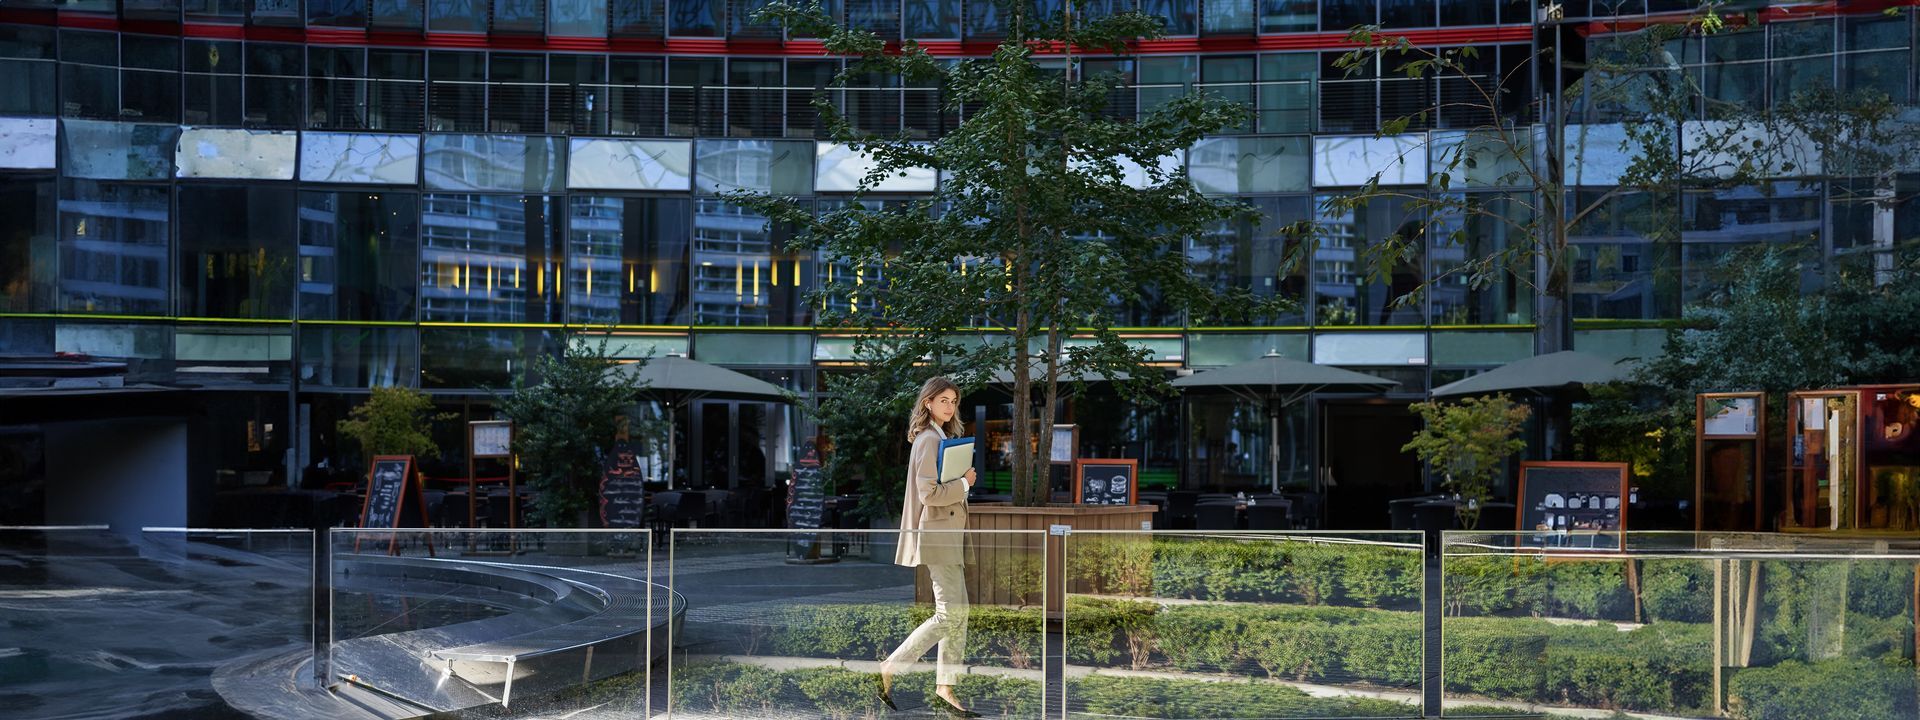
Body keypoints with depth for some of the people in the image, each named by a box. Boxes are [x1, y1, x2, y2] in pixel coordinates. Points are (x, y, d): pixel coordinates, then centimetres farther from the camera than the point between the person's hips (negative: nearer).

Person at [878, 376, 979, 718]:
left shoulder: (940, 437, 17)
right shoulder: (929, 439, -14)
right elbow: (929, 494, -22)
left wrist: (961, 482, 10)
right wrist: (964, 483, -12)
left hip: (946, 536, 10)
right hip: (936, 536, -10)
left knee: (958, 613, 9)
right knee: (949, 614, -10)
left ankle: (945, 689, 12)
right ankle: (889, 668, -2)